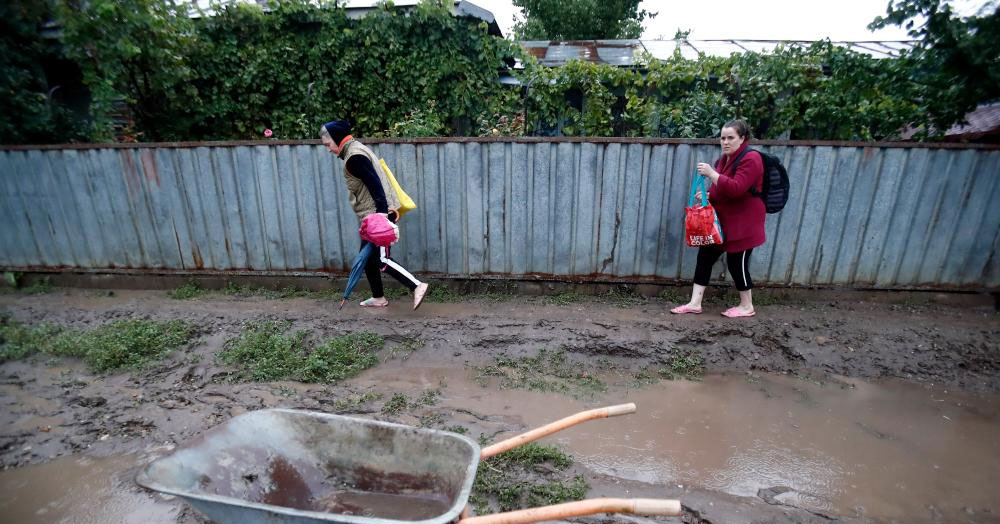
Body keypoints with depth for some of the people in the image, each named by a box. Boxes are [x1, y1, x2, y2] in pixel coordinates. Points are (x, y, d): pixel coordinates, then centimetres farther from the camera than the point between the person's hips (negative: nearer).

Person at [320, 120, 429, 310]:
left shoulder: (354, 157, -15)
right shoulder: (356, 150, 17)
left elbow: (375, 185, -24)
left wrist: (382, 213, -28)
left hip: (377, 215, -10)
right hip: (373, 215, 10)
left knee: (381, 259, -8)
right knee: (368, 257, 15)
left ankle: (417, 286, -8)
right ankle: (378, 298, 23)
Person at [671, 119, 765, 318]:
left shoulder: (751, 159, -14)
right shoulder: (723, 159, 13)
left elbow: (736, 189, -27)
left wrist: (711, 174, -31)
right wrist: (708, 195, 5)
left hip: (741, 223, -8)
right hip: (720, 220, 9)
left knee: (736, 263, -1)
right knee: (704, 257, 4)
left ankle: (747, 306, 18)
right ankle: (695, 303, 8)